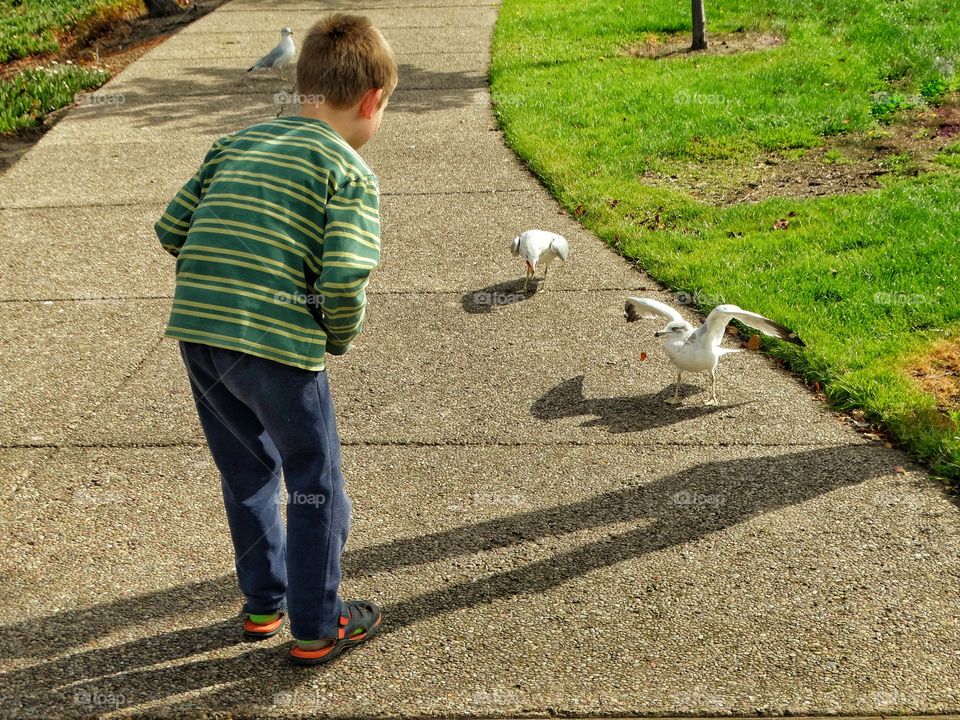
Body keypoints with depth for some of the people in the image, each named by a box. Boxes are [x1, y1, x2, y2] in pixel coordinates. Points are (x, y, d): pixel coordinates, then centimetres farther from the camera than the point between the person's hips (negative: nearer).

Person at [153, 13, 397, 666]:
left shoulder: (236, 143, 16)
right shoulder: (352, 171, -3)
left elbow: (171, 229, 14)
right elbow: (344, 280, -16)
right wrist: (340, 337, 3)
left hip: (195, 333, 7)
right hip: (276, 344, -6)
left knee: (247, 471, 25)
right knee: (316, 486, 13)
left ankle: (264, 603, 40)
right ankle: (317, 628, 26)